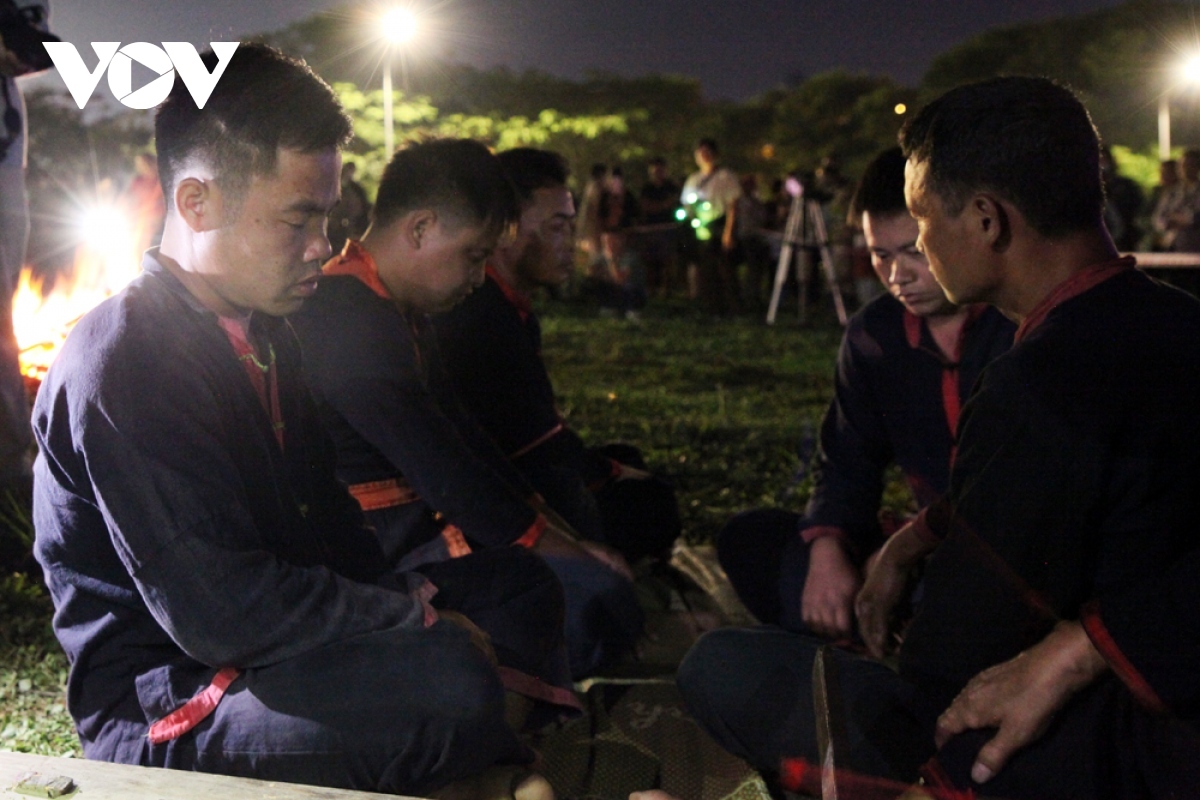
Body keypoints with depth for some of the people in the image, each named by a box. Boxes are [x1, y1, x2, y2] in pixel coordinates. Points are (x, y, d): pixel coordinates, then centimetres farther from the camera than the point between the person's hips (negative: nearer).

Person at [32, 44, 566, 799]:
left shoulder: (264, 333, 8)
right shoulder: (120, 367, -21)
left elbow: (324, 506, 14)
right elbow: (218, 613, -26)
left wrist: (408, 608, -3)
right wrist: (419, 617, -18)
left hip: (284, 629, 10)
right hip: (163, 708, -9)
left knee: (519, 587, 11)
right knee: (448, 678, -31)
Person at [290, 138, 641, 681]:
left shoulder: (396, 313, 14)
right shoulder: (349, 321, -21)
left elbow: (459, 430, 17)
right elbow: (439, 467, -22)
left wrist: (545, 517, 11)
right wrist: (553, 544, -13)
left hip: (417, 527, 11)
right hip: (384, 554, -11)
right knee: (599, 595, -22)